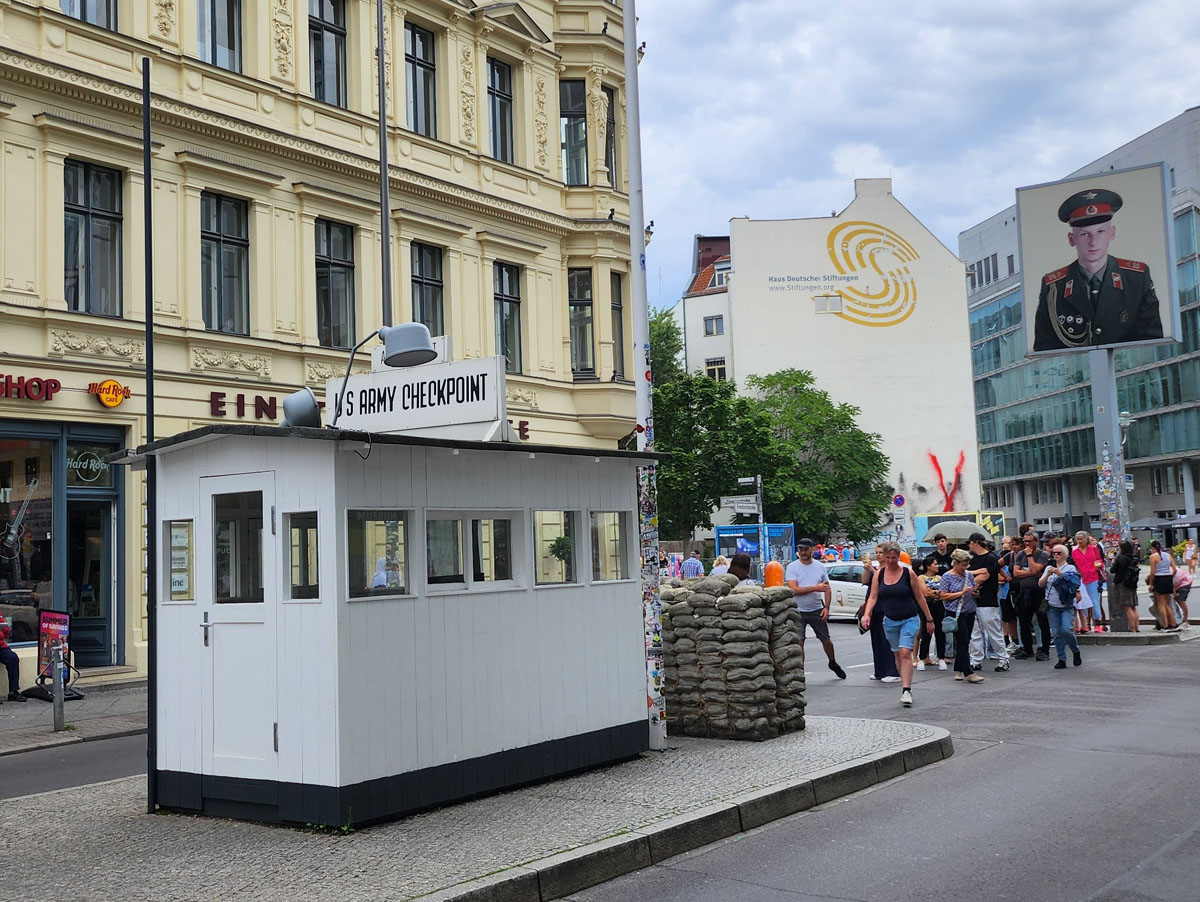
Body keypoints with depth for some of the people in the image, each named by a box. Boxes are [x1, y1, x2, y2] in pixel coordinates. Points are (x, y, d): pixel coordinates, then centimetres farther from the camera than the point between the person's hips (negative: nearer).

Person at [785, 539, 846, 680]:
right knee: (798, 643, -8)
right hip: (798, 611, -3)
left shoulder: (820, 567, 5)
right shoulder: (792, 567, -6)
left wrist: (826, 607, -3)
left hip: (817, 610, 3)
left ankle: (833, 663, 36)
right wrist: (815, 588, -20)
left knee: (826, 640, 11)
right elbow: (793, 589, -17)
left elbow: (828, 589, 9)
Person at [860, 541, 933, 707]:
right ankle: (906, 685, 24)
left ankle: (906, 691, -17)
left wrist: (929, 620, 3)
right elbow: (873, 597, 2)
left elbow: (919, 597, 0)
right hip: (890, 621, 4)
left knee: (905, 653, -15)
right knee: (898, 655, 11)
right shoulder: (879, 574, 1)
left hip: (910, 620, -4)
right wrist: (866, 614, -15)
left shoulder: (908, 573, -7)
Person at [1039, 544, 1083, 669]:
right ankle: (1062, 660, 6)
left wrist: (1059, 573, -19)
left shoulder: (1070, 568, 3)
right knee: (1057, 634, 0)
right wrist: (1047, 575, -7)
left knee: (1066, 630, -18)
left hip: (1067, 606, -4)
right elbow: (1041, 584, 9)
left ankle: (1076, 652, 6)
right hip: (1053, 606, 4)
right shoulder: (1049, 568, 15)